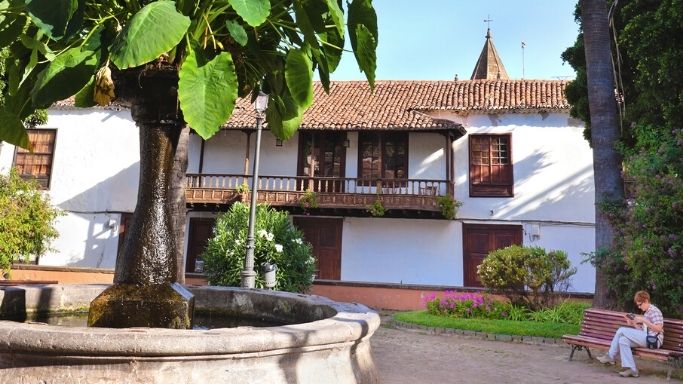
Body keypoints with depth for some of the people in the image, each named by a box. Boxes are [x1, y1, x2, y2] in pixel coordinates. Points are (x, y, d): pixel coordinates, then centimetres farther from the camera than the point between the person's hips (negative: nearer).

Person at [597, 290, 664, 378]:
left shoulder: (654, 311, -5)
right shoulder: (646, 313, 23)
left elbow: (658, 329, -17)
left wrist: (643, 320, -20)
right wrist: (633, 324, 6)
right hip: (645, 339, 9)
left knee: (622, 330, -17)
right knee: (623, 340, -13)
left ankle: (610, 357, -11)